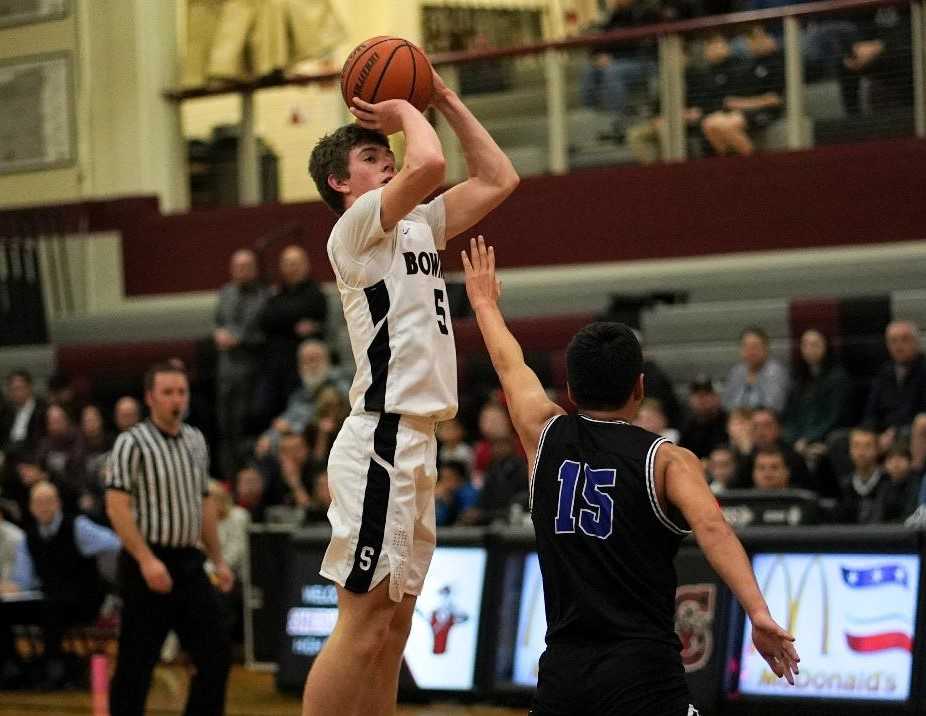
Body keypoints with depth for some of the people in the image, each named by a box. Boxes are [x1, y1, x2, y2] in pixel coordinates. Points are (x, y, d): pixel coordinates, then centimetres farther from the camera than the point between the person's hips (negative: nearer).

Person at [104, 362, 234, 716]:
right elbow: (117, 507, -15)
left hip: (189, 562, 7)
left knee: (216, 654, 4)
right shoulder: (133, 443, -9)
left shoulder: (196, 440, 13)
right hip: (148, 563, -7)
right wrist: (146, 560, -23)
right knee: (136, 662, -1)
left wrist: (218, 559, 17)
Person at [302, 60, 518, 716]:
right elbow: (430, 164, -24)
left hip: (414, 442, 9)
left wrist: (445, 99, 17)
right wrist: (406, 113, -5)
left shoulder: (417, 226, 19)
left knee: (393, 624, 10)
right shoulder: (356, 227, -7)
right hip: (384, 438, -9)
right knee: (364, 623, -11)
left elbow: (499, 179, 21)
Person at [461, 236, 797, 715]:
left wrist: (485, 303, 47)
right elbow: (710, 527, -19)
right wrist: (758, 613, -28)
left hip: (562, 670, 4)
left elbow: (510, 366, 29)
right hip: (641, 672, -4)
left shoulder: (545, 436, 10)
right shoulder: (668, 460, -1)